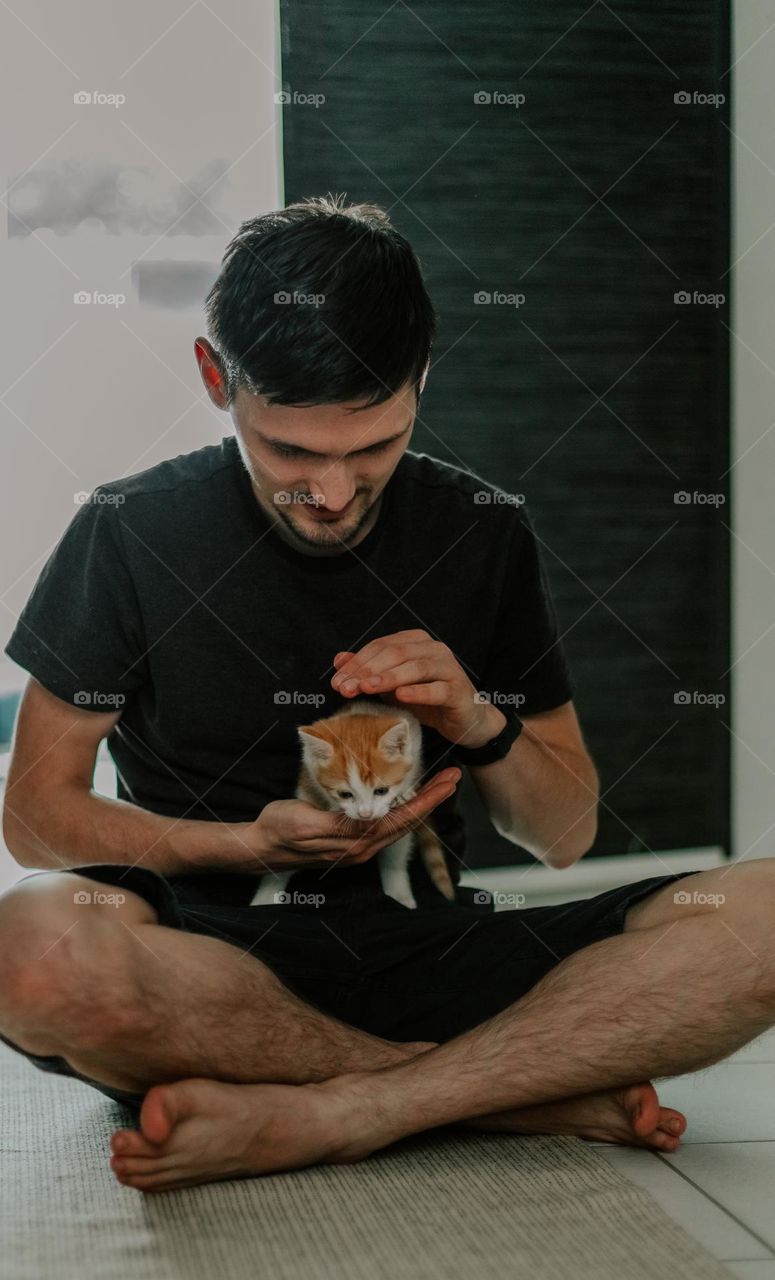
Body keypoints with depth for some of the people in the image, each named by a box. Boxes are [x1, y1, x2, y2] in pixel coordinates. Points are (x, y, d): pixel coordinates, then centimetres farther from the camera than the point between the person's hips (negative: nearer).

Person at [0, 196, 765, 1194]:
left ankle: (311, 1118, -24)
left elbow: (565, 835, 12)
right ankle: (531, 1090, -21)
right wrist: (252, 845, -14)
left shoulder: (481, 534, 6)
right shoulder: (129, 532, 0)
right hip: (214, 956, -1)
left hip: (425, 953, 2)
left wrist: (482, 726, -10)